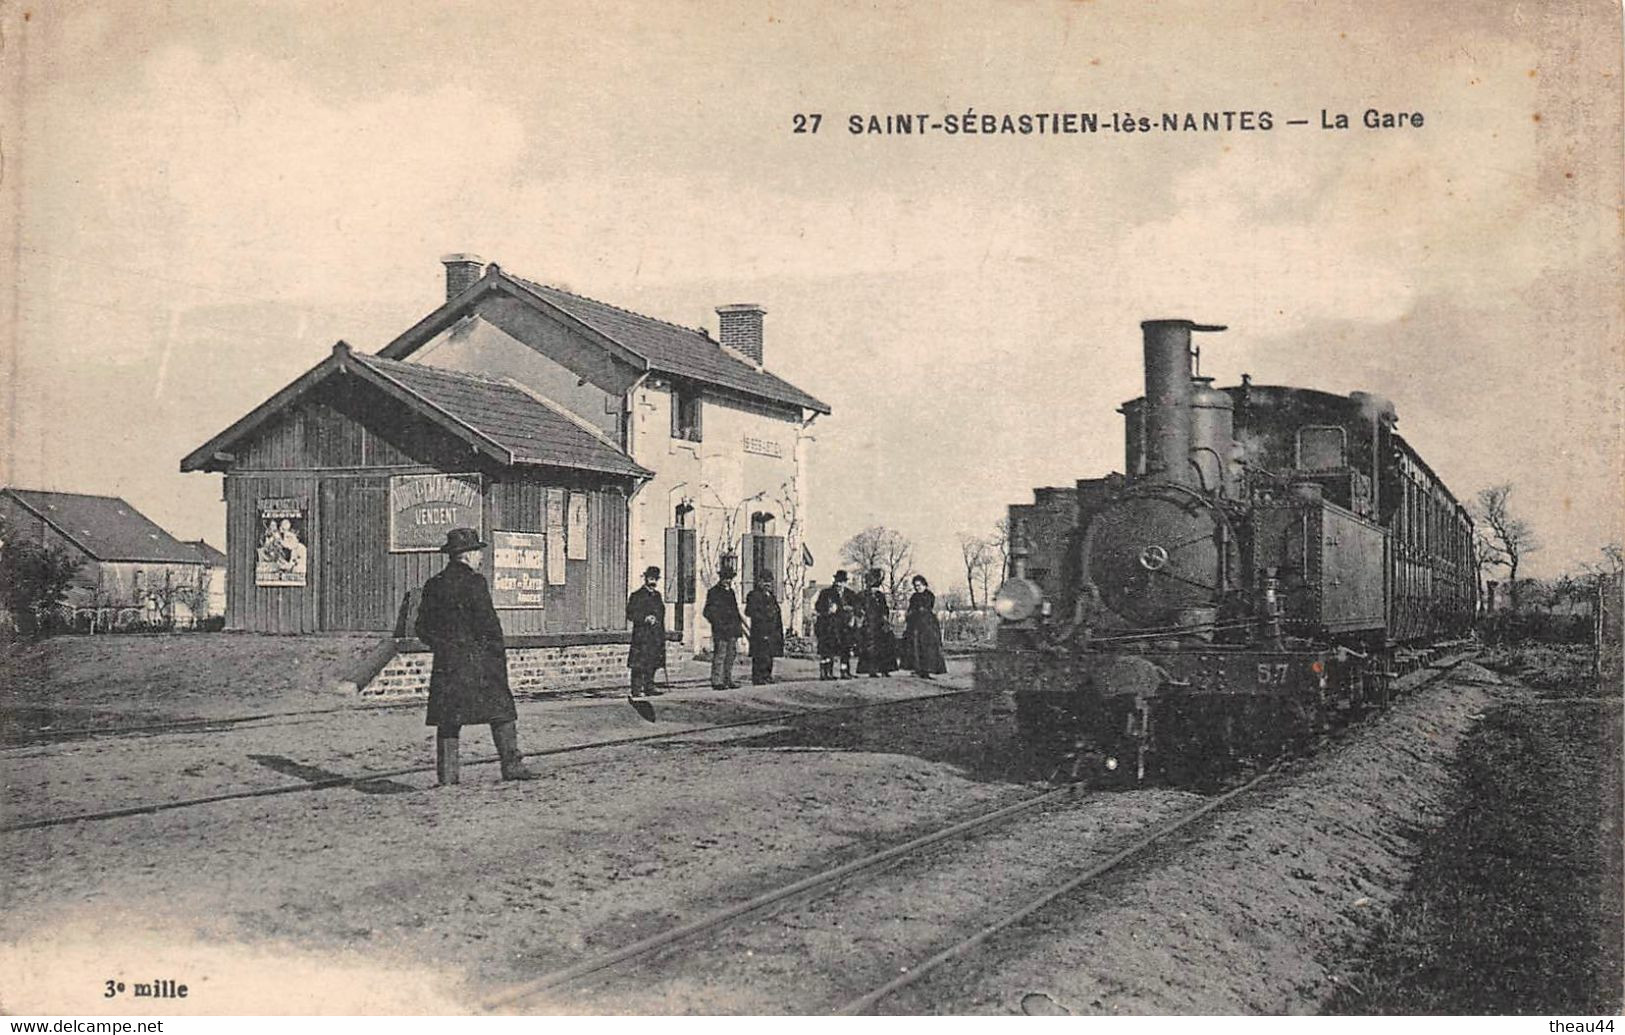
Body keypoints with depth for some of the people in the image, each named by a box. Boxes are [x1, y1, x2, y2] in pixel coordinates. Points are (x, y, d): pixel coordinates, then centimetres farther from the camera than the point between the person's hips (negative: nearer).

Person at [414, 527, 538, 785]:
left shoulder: (434, 585, 8)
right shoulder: (474, 582, -10)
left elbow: (422, 628, 10)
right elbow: (487, 622, -13)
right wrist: (499, 650, -2)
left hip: (446, 663, 6)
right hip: (478, 661, -6)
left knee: (447, 718, 8)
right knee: (501, 713, 3)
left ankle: (446, 774, 6)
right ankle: (512, 765, 2)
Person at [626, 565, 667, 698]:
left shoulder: (657, 595, 18)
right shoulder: (637, 596, -4)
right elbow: (630, 614, -9)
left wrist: (662, 634, 18)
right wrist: (645, 618, -23)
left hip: (656, 636, 7)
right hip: (642, 636, -7)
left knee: (652, 664, 9)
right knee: (639, 665, -6)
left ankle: (649, 687, 16)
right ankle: (637, 689, -4)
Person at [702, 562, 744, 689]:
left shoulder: (731, 592, 19)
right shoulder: (713, 592, -4)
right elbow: (708, 612, -8)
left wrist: (739, 624, 17)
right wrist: (719, 623, -13)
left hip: (732, 631, 8)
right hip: (720, 631, -8)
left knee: (730, 656, 9)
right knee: (719, 656, -9)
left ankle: (728, 680, 15)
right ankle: (717, 681, -7)